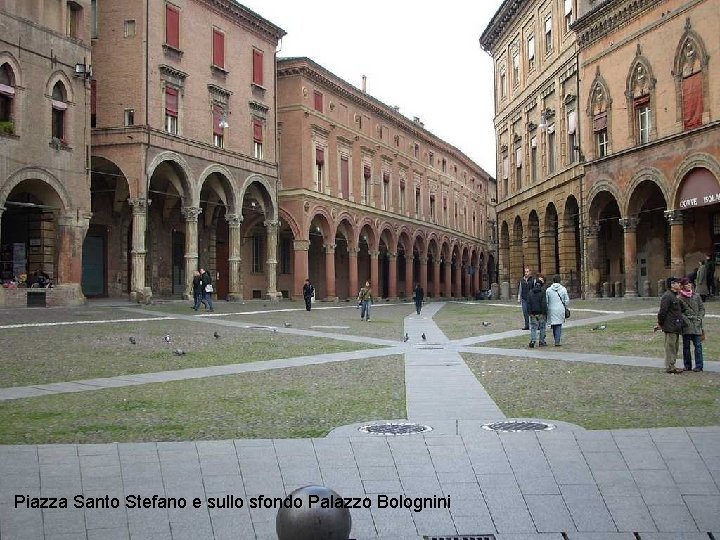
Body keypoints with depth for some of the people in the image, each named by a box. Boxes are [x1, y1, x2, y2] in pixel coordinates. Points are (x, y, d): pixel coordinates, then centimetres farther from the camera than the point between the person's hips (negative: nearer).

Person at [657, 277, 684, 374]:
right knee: (670, 347, -4)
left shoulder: (674, 296, 17)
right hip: (670, 327, -10)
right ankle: (669, 367, 1)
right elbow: (662, 311, -19)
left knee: (675, 347, 15)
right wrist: (660, 323, -11)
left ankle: (671, 366, 23)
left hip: (675, 327, 10)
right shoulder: (667, 296, -17)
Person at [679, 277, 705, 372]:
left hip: (696, 325, 1)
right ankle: (687, 366, 15)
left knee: (698, 345, -2)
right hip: (686, 325, -1)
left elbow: (702, 308, 11)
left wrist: (699, 318, -2)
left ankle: (699, 366, 4)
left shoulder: (696, 296, 7)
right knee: (686, 346, 5)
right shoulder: (679, 298, 0)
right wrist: (685, 319, -12)